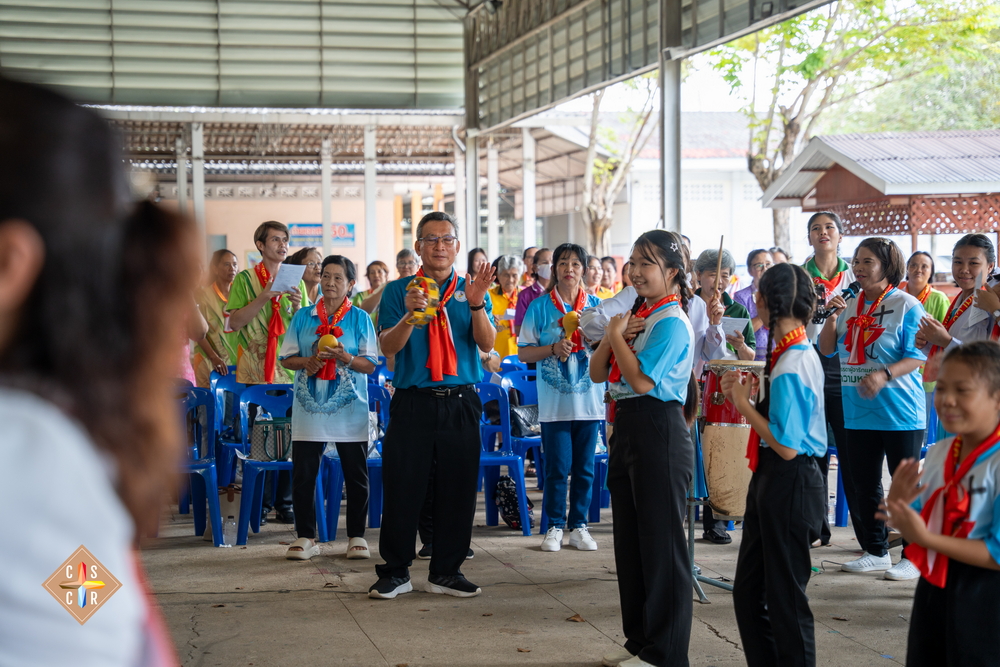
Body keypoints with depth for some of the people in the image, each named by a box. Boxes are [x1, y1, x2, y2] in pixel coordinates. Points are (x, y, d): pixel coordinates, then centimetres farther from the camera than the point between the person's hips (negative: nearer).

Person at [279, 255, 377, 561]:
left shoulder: (360, 318, 3)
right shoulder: (303, 316, 8)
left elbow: (369, 365, -1)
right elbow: (287, 358, 8)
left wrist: (345, 357, -19)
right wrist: (307, 362, -11)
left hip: (349, 408, -1)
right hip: (309, 406, 1)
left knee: (356, 474, 3)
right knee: (303, 473, 0)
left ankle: (356, 536, 15)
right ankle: (306, 536, 10)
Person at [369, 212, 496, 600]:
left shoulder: (472, 290, 9)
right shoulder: (399, 291, 6)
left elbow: (487, 344, -3)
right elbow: (388, 346, -5)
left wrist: (476, 304, -19)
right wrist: (410, 314, -22)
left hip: (460, 403, 1)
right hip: (412, 402, -1)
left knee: (458, 489, 4)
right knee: (402, 487, -1)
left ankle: (446, 571, 16)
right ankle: (395, 572, 11)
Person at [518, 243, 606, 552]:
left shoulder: (596, 305, 7)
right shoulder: (540, 306, 2)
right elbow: (523, 352, 1)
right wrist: (554, 348, -14)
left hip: (589, 398, 2)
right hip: (554, 400, -2)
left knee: (584, 467, 6)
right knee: (557, 467, -2)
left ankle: (578, 526, 16)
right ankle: (554, 527, 10)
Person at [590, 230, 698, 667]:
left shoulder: (671, 323, -13)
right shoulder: (635, 315, 12)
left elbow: (641, 378, -22)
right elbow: (598, 373, 13)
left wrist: (617, 333, -11)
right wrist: (612, 333, -2)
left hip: (659, 430, -9)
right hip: (627, 427, 9)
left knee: (661, 542, -1)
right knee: (629, 538, 15)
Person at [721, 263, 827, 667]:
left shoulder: (790, 366, -22)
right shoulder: (802, 354, 9)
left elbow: (786, 446, -24)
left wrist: (744, 405, -15)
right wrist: (743, 400, 2)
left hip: (790, 484, -10)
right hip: (773, 482, 10)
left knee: (785, 596, 3)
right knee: (748, 589, 18)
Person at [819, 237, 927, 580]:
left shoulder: (906, 306, -8)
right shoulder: (850, 305, 10)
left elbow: (917, 356, -13)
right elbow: (827, 349, 12)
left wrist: (884, 375, -28)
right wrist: (832, 316, -5)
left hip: (899, 412, -6)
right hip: (858, 412, 6)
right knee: (861, 484, 12)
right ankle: (875, 551, 26)